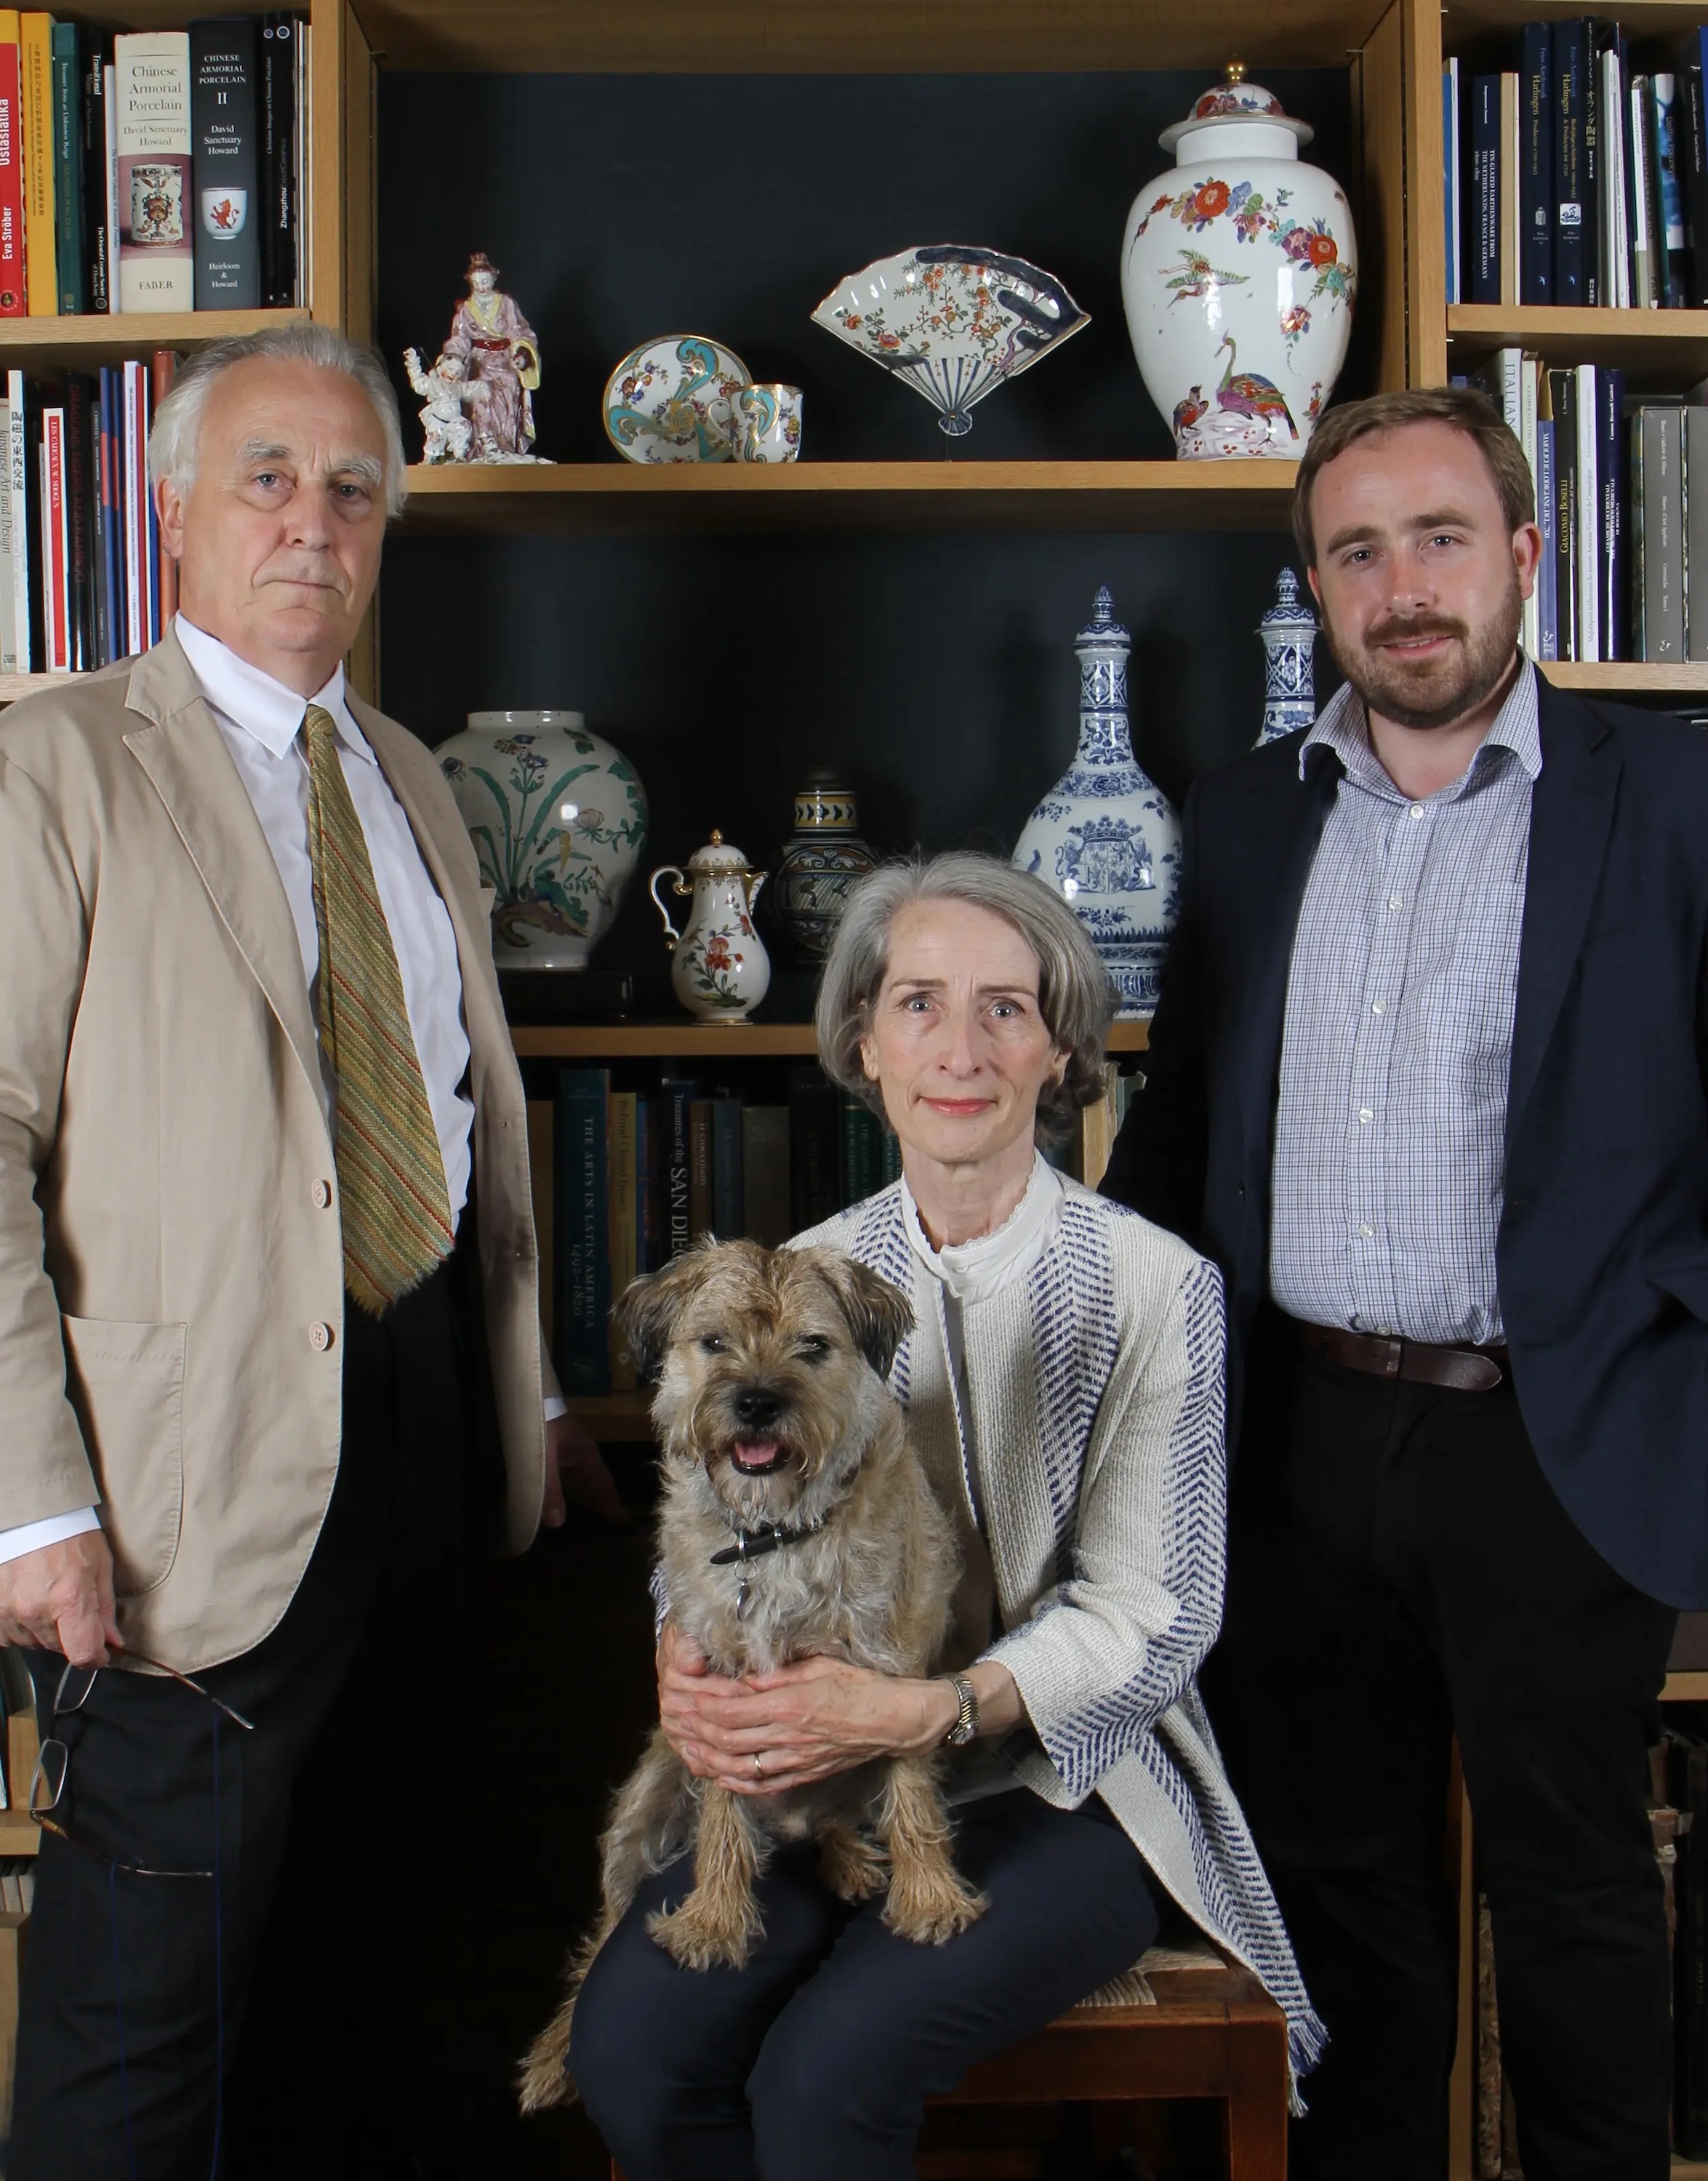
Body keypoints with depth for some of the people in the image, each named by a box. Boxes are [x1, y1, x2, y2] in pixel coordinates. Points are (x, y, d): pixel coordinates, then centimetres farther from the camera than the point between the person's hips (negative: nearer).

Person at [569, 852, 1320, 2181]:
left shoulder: (1156, 1287, -7)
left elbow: (1153, 1616, -9)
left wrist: (920, 1712, -23)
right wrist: (689, 1666, -12)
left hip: (1066, 1787, -3)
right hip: (816, 1785, 4)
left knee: (825, 2071, -26)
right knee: (627, 2044, -21)